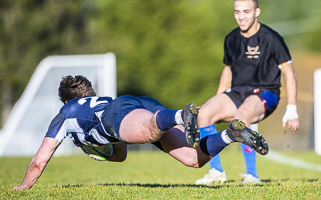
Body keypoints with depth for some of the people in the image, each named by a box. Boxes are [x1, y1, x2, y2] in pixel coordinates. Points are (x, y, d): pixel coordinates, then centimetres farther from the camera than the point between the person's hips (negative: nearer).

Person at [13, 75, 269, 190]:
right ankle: (233, 133, -36)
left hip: (123, 112, -6)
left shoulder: (66, 113, 37)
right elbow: (121, 154, 65)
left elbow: (39, 162, 40)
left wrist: (23, 187, 56)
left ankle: (184, 115, -72)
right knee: (194, 158, -10)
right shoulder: (103, 101, 52)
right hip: (149, 105, 6)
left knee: (150, 129, -41)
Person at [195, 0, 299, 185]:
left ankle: (252, 174, -24)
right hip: (236, 93, 6)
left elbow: (289, 73, -6)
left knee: (241, 117, -37)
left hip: (265, 94, -6)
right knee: (204, 114, -19)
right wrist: (218, 103, 20)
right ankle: (216, 171, -9)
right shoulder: (231, 40, 8)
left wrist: (292, 111, -11)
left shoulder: (271, 38, -9)